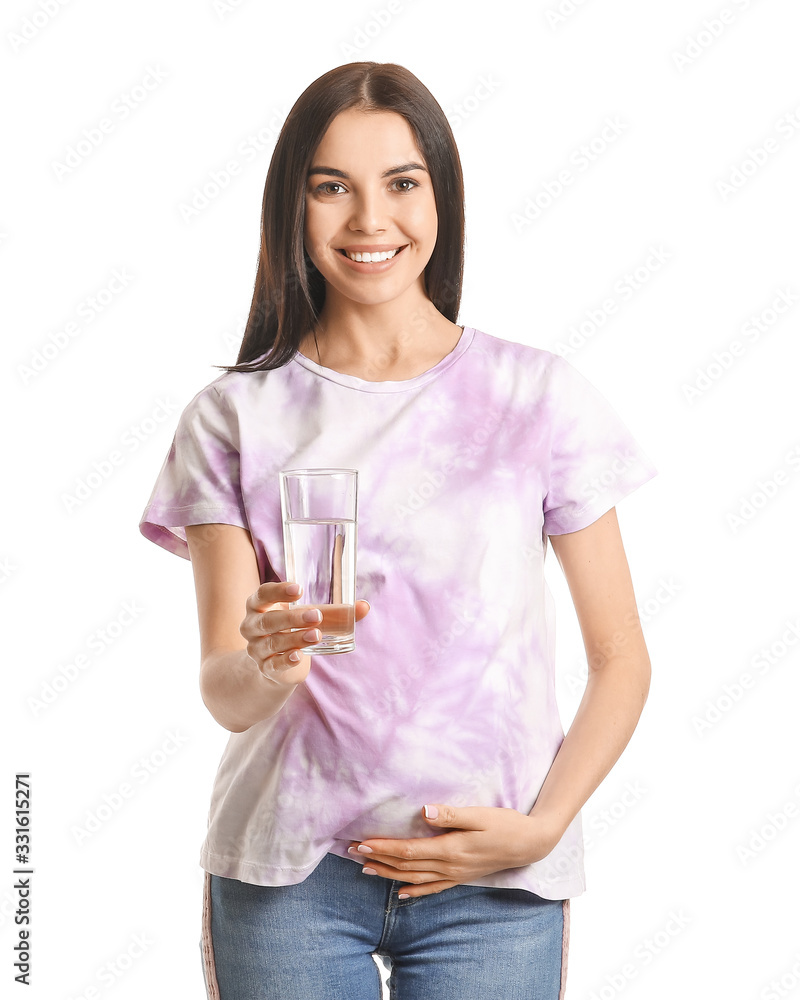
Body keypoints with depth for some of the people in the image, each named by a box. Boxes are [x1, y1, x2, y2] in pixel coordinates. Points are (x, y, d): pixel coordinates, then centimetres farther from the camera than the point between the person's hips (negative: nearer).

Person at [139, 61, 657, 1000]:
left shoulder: (542, 396, 0)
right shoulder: (233, 416, 1)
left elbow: (621, 659, 2)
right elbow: (225, 697, -4)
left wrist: (539, 827, -10)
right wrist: (265, 663, -25)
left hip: (494, 888, 0)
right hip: (289, 871, 1)